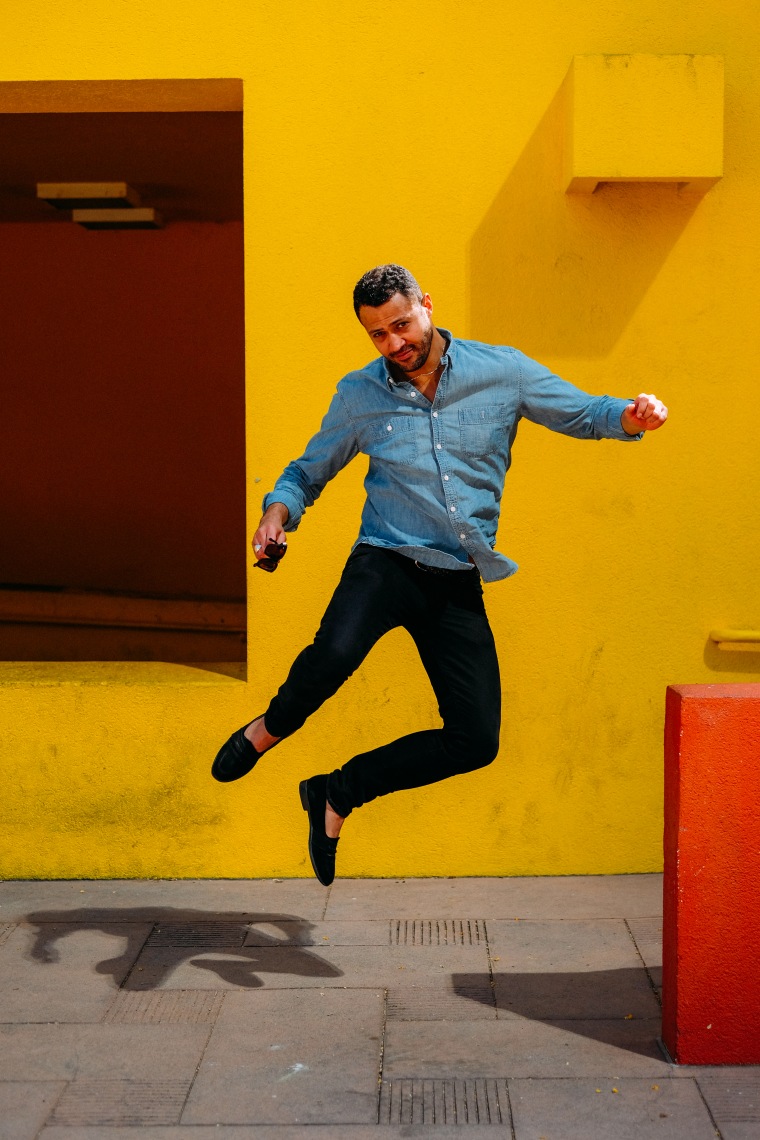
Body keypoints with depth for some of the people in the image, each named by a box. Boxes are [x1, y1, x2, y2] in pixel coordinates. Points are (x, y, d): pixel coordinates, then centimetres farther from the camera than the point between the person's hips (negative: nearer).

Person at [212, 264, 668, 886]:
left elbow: (583, 413, 8)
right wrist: (278, 511, -4)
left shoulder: (502, 371, 3)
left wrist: (631, 416, -15)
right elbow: (308, 471, 18)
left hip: (459, 583, 2)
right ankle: (269, 730, 0)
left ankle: (338, 795, 15)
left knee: (476, 741, -5)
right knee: (335, 653, -34)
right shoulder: (359, 395, 5)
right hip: (387, 560, -1)